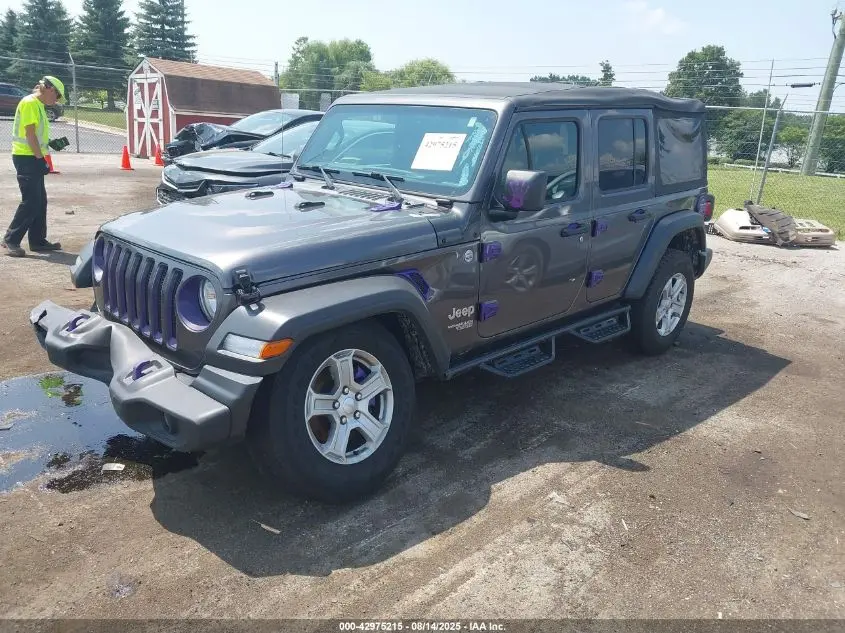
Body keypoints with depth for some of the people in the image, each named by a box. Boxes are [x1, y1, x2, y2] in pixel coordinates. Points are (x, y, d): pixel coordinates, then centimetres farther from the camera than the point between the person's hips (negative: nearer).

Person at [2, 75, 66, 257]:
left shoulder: (38, 105, 18)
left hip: (33, 158, 10)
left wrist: (53, 143, 13)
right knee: (31, 201, -11)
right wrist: (40, 158, -18)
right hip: (26, 158, -10)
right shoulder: (30, 103, -12)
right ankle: (11, 240, -4)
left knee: (40, 201, 11)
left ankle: (38, 241, 17)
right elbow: (29, 133, -18)